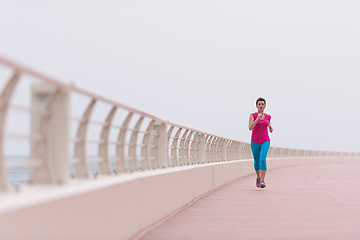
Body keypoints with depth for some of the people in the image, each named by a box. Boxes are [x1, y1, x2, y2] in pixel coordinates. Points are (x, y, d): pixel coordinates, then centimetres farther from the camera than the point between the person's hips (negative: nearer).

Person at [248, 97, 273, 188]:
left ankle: (262, 181, -20)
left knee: (263, 159, -21)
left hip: (265, 141, 0)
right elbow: (250, 127, -18)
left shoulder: (268, 116, 6)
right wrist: (258, 118, -25)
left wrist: (270, 127, 4)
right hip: (255, 142, 0)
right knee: (256, 161, 12)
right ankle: (258, 177, 41)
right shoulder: (252, 115, -4)